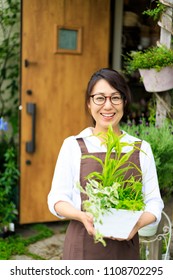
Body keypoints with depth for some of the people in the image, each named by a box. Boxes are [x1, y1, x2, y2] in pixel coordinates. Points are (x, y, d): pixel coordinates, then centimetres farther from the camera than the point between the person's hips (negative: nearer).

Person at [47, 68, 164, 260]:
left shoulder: (141, 149, 4)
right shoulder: (73, 145, 0)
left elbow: (154, 202, 4)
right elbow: (57, 198, -1)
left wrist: (138, 223, -16)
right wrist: (82, 216, -19)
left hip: (125, 246, 2)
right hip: (83, 246, -1)